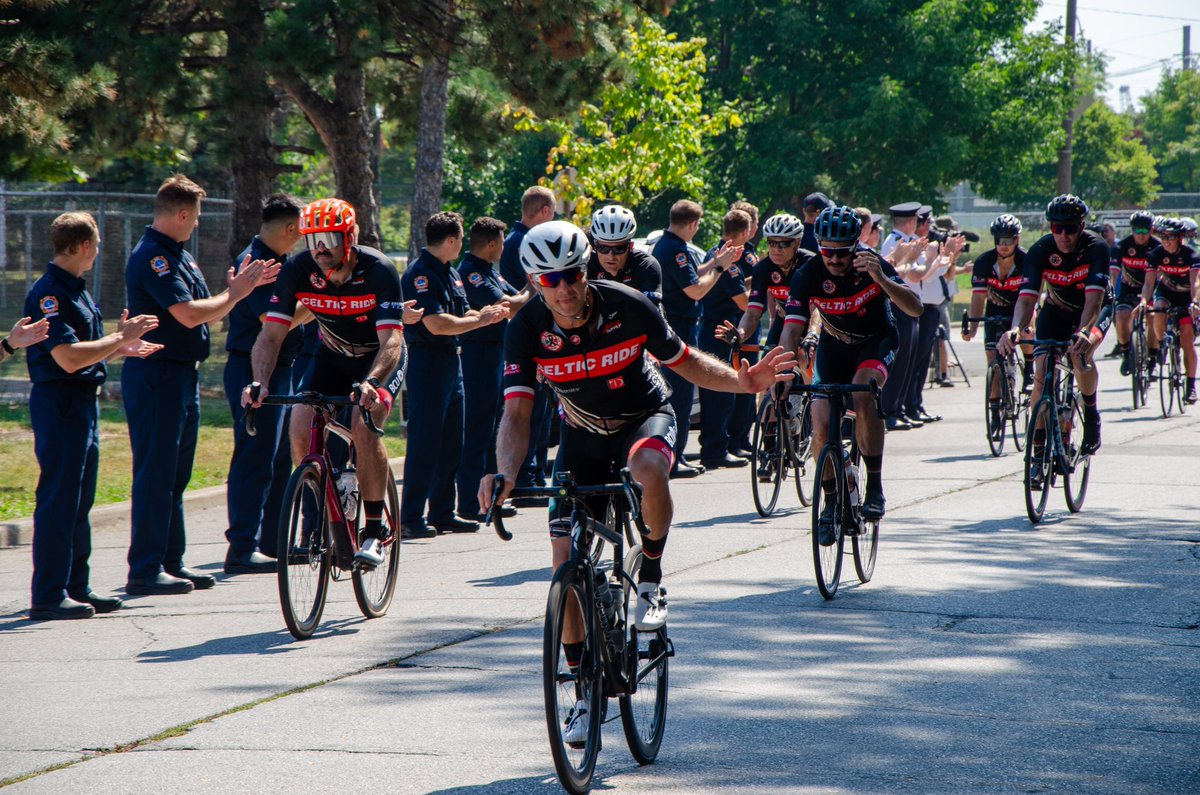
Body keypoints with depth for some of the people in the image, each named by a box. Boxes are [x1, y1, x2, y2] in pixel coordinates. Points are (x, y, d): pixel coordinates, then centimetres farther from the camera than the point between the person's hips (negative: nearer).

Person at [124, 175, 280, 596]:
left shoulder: (179, 255, 16)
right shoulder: (152, 257, -16)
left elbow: (205, 311, 18)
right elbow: (189, 314, -23)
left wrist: (237, 288, 6)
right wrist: (236, 293, -10)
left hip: (183, 375, 10)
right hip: (156, 375, -10)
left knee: (175, 476, 13)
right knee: (156, 474, -8)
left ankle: (172, 562, 19)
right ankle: (145, 571, -6)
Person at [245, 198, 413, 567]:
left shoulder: (378, 270, -29)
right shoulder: (298, 270, -20)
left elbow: (391, 341, -36)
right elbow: (271, 333, -22)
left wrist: (370, 384, -55)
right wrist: (260, 382, -41)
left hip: (379, 360, -4)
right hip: (332, 358, 4)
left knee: (364, 426, -30)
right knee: (300, 432, -18)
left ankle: (375, 530, -18)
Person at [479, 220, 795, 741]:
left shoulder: (627, 307, -23)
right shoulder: (527, 328, -20)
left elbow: (683, 361, -7)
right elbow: (517, 413, -24)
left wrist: (741, 381, -23)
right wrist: (504, 474, -41)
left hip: (645, 418, -2)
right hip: (583, 435, 3)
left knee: (648, 469, -40)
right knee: (565, 558, -7)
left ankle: (650, 580, -14)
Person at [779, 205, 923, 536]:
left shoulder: (872, 263, -25)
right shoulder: (808, 275, -23)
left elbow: (915, 308, -31)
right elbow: (792, 329, -28)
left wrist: (881, 278, -47)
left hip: (876, 340, -2)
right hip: (834, 345, 2)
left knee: (862, 395, -33)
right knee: (821, 426, -14)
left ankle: (875, 489, -21)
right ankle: (830, 502, 8)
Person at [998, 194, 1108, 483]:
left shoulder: (1096, 248, -29)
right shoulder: (1040, 251, -23)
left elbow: (1094, 297, -40)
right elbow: (1027, 297, -32)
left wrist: (1082, 332, -58)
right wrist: (1015, 329, -53)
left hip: (1092, 314, -2)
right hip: (1056, 312, 2)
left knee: (1080, 354, -33)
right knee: (1041, 375, -15)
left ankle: (1091, 416, -7)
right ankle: (1039, 455, -10)